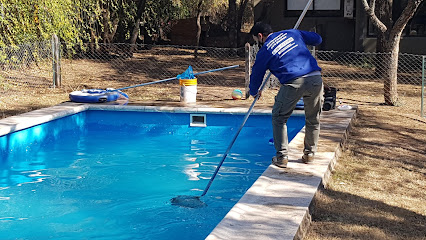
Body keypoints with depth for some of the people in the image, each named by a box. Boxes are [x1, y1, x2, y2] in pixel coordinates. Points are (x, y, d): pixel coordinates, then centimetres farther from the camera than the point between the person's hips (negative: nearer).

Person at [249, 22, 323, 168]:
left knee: (279, 118, 14)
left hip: (293, 82, -4)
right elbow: (317, 39, 26)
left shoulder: (264, 51, 10)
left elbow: (256, 75, 22)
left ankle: (282, 156, 10)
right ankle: (309, 153, 26)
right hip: (315, 78, 4)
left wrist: (254, 92, 42)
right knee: (313, 119, 19)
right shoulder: (292, 33, 19)